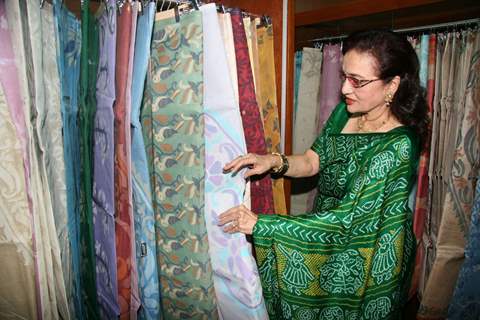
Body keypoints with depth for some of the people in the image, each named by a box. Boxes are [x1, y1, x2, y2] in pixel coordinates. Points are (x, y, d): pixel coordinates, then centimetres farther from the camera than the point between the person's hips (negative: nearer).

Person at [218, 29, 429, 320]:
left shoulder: (398, 146, -30)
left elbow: (347, 220, -31)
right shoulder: (346, 111, -9)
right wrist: (275, 161, -22)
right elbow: (314, 160, 0)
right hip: (330, 244, 6)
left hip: (368, 260, -6)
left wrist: (261, 224, -32)